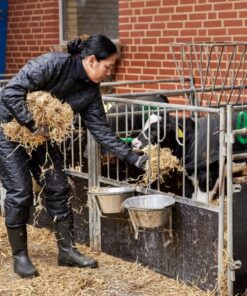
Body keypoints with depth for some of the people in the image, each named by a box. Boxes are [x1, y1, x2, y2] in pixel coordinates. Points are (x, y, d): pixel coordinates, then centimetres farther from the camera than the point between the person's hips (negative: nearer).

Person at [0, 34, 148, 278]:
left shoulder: (90, 90, -6)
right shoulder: (53, 64, -27)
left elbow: (100, 129, -4)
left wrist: (132, 158, -10)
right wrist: (33, 126, -29)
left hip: (40, 136, 7)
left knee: (57, 188, 3)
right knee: (20, 193, -7)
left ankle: (66, 250, 14)